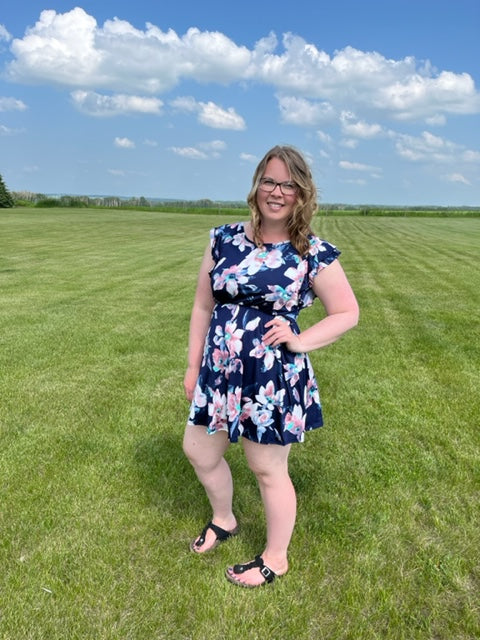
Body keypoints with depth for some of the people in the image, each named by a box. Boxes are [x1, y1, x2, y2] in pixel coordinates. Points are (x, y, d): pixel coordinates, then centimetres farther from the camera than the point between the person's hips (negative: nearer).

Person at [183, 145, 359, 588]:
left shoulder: (314, 255, -10)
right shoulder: (224, 239, 0)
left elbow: (348, 313, -1)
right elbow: (203, 306, 6)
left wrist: (301, 341, -15)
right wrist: (193, 365, 8)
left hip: (274, 380, -5)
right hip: (219, 371, 5)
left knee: (268, 469, 11)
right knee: (199, 451, 20)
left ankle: (275, 559, 39)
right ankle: (223, 521, 51)